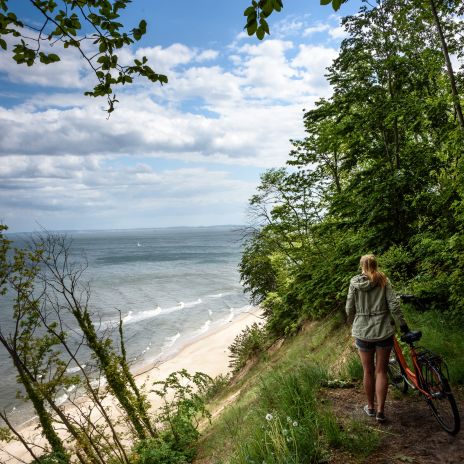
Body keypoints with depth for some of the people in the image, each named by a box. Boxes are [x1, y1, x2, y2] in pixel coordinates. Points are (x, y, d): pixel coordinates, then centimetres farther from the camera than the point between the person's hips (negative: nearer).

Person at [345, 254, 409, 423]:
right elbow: (394, 305, -9)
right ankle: (380, 411, 12)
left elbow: (349, 309, -1)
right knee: (381, 371, 10)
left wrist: (354, 323, 18)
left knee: (368, 372, 14)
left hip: (362, 332, 1)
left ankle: (370, 407, 28)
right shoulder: (383, 281, -4)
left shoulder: (354, 283, -3)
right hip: (383, 331, 0)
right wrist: (402, 324, 4)